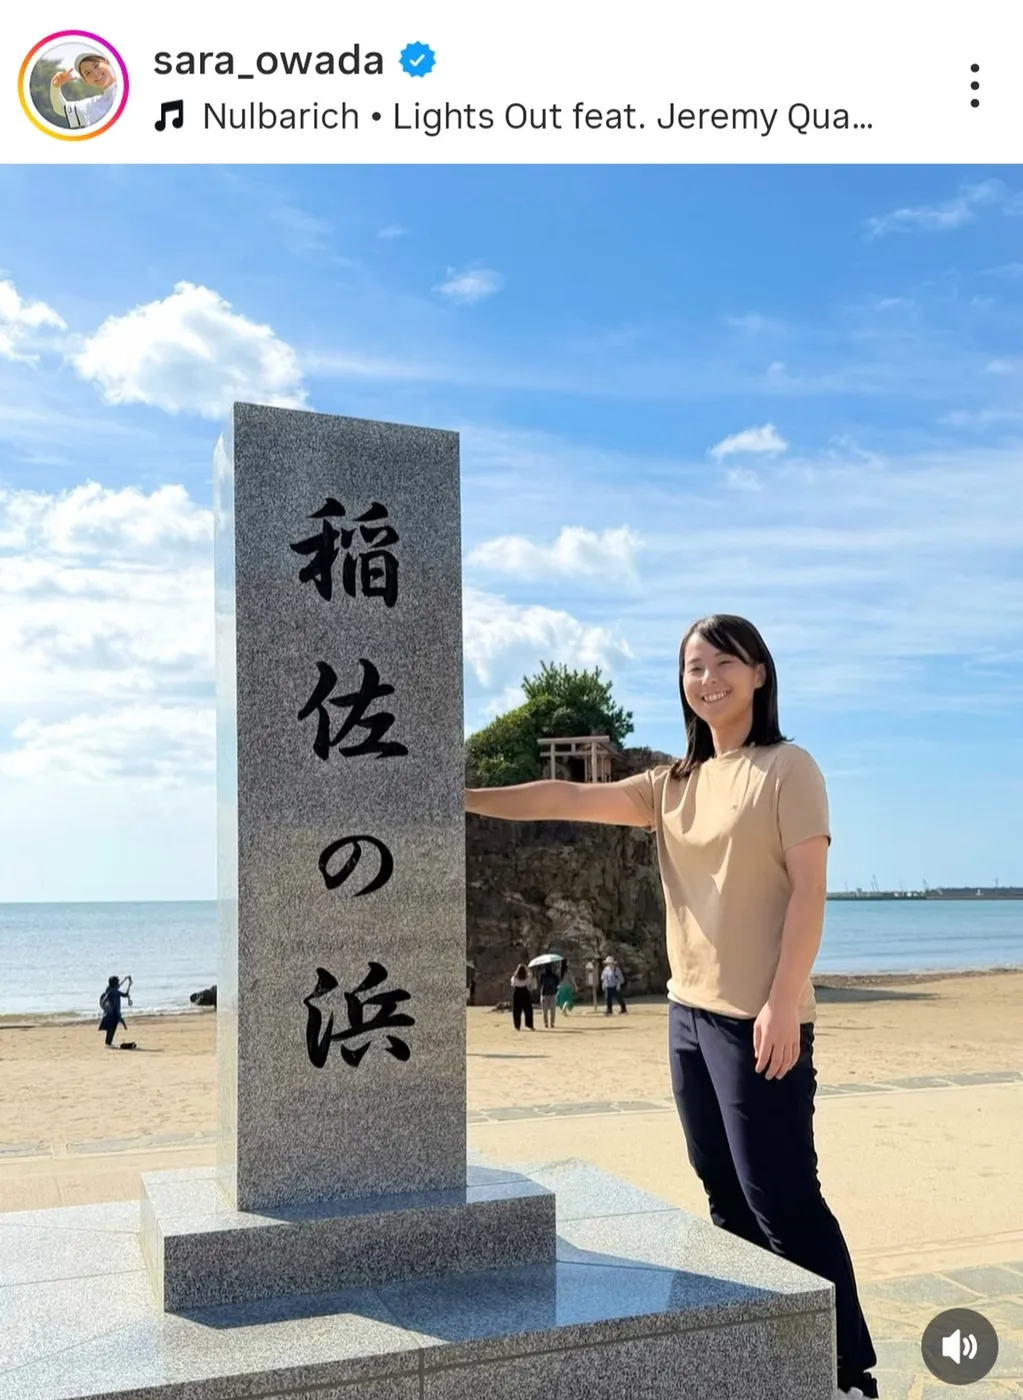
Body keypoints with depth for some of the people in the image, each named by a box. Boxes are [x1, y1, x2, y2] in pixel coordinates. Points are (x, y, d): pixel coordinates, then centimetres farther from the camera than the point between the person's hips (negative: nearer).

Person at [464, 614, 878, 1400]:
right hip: (689, 1014, 7)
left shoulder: (787, 768, -5)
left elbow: (809, 891, -11)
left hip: (758, 1020, -7)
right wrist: (468, 798, 1)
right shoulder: (674, 785, 12)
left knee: (781, 1199, -6)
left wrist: (783, 1001, -18)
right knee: (727, 1197, 13)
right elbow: (567, 799, 8)